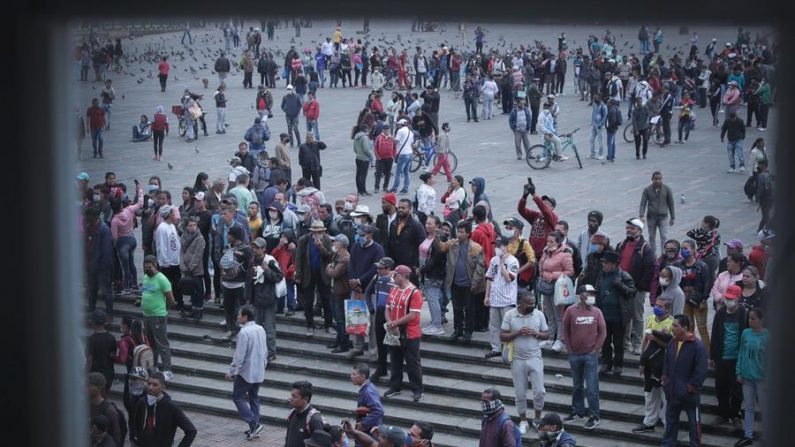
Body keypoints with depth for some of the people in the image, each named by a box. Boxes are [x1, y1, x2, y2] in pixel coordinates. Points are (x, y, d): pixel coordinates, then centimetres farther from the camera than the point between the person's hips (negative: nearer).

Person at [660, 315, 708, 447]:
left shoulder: (697, 346, -19)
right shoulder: (672, 342, 2)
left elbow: (701, 370, -19)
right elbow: (666, 361, 15)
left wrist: (692, 385, -17)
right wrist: (665, 376, 5)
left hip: (689, 393, -7)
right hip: (672, 391, 7)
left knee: (694, 422, 8)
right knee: (671, 420, 18)